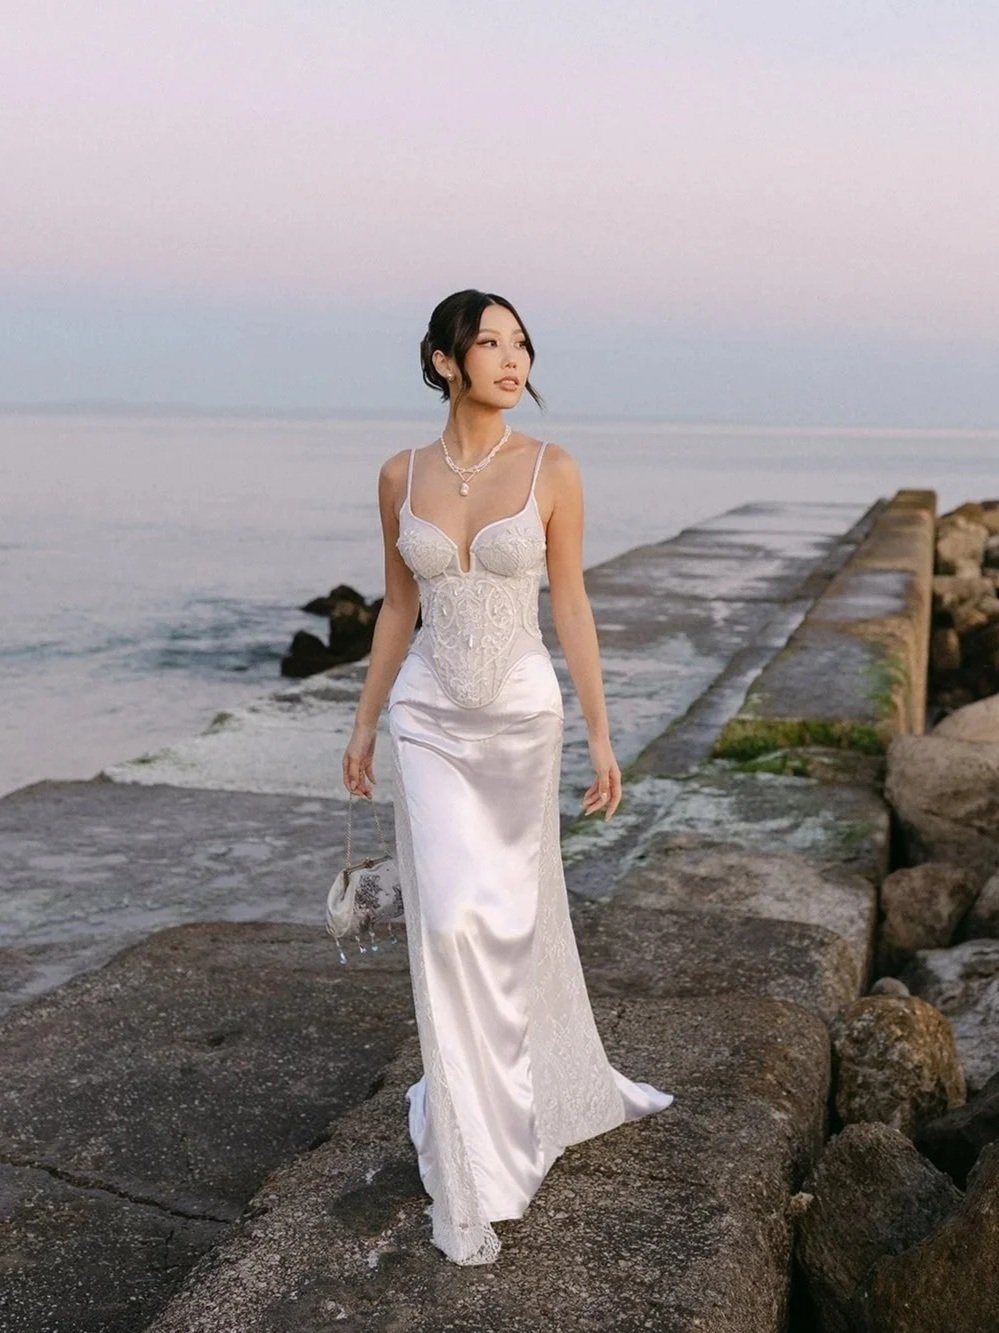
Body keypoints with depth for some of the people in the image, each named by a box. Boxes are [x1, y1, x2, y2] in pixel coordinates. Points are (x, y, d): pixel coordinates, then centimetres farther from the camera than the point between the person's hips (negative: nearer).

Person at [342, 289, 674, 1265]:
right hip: (429, 722, 1)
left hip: (521, 716, -1)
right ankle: (470, 1176, 10)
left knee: (517, 914, 11)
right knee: (450, 920, -5)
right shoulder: (401, 476, 0)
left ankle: (550, 1082, 41)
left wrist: (601, 738, -6)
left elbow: (571, 608, -4)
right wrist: (364, 725, 10)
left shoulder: (551, 470, -6)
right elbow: (397, 609, 8)